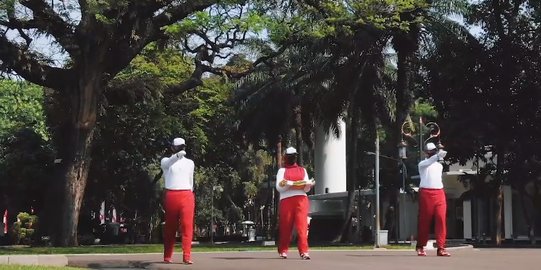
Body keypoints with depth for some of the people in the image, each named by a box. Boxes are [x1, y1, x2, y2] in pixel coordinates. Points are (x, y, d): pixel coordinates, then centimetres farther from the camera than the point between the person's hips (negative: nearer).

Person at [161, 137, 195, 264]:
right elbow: (169, 163, -21)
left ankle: (187, 256, -10)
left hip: (186, 195, 2)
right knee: (170, 227, 5)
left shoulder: (190, 163, 15)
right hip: (171, 195, -2)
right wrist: (177, 155, -41)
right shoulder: (166, 161, 4)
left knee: (187, 225, -8)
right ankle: (167, 256, 14)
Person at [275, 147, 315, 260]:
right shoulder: (282, 171, 12)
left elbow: (306, 189, 12)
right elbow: (278, 187, -1)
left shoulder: (303, 170, 20)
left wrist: (309, 185, -11)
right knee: (285, 226, 1)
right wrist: (289, 184, -18)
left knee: (302, 226, -10)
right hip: (286, 200, -1)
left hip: (301, 199, 1)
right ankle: (283, 251, 14)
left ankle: (304, 252, -16)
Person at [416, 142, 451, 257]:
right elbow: (428, 162, -22)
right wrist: (437, 156, -36)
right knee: (424, 221, 1)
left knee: (441, 219, -9)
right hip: (426, 193, -4)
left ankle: (441, 248, -11)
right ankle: (420, 247, 16)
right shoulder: (422, 164, 1)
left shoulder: (439, 165, 21)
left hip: (439, 193, 4)